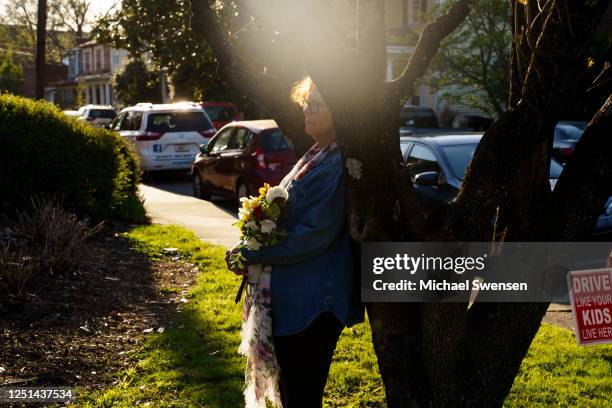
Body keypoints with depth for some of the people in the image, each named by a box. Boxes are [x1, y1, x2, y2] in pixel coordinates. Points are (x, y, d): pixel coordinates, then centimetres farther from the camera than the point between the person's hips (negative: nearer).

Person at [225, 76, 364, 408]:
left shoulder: (339, 165, -19)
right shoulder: (317, 157, 13)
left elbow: (315, 234, -23)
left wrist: (252, 254, -16)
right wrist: (251, 248, 8)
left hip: (312, 303, -10)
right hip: (293, 297, 10)